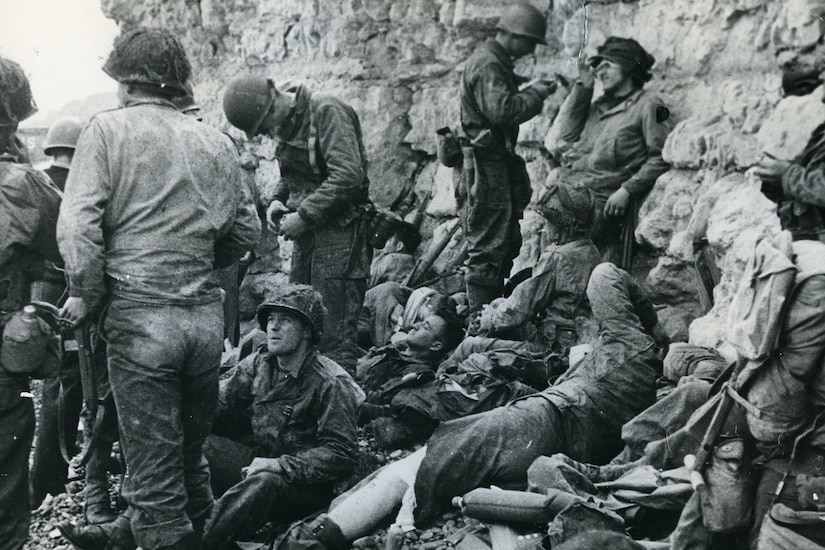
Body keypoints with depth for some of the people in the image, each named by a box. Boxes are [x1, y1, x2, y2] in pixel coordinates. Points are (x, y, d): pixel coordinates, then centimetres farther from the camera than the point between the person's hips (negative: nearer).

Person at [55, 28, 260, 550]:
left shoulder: (109, 129, -3)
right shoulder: (216, 142, 8)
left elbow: (77, 223, -11)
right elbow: (247, 230, 11)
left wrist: (88, 295, 0)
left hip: (140, 315, -4)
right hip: (207, 314, 5)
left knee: (153, 463, 5)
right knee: (191, 450, 20)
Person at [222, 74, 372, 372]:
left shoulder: (326, 111, -13)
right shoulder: (286, 124, 13)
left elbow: (349, 174, -22)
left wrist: (304, 216, -18)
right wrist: (277, 200, 4)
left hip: (338, 228, -8)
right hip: (307, 235, 9)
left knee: (335, 335, -8)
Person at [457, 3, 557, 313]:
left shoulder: (496, 63, 19)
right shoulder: (486, 65, -15)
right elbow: (502, 110, -26)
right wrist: (535, 93, -15)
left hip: (498, 162, 11)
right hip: (486, 167, -11)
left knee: (508, 242, 16)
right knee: (488, 247, -7)